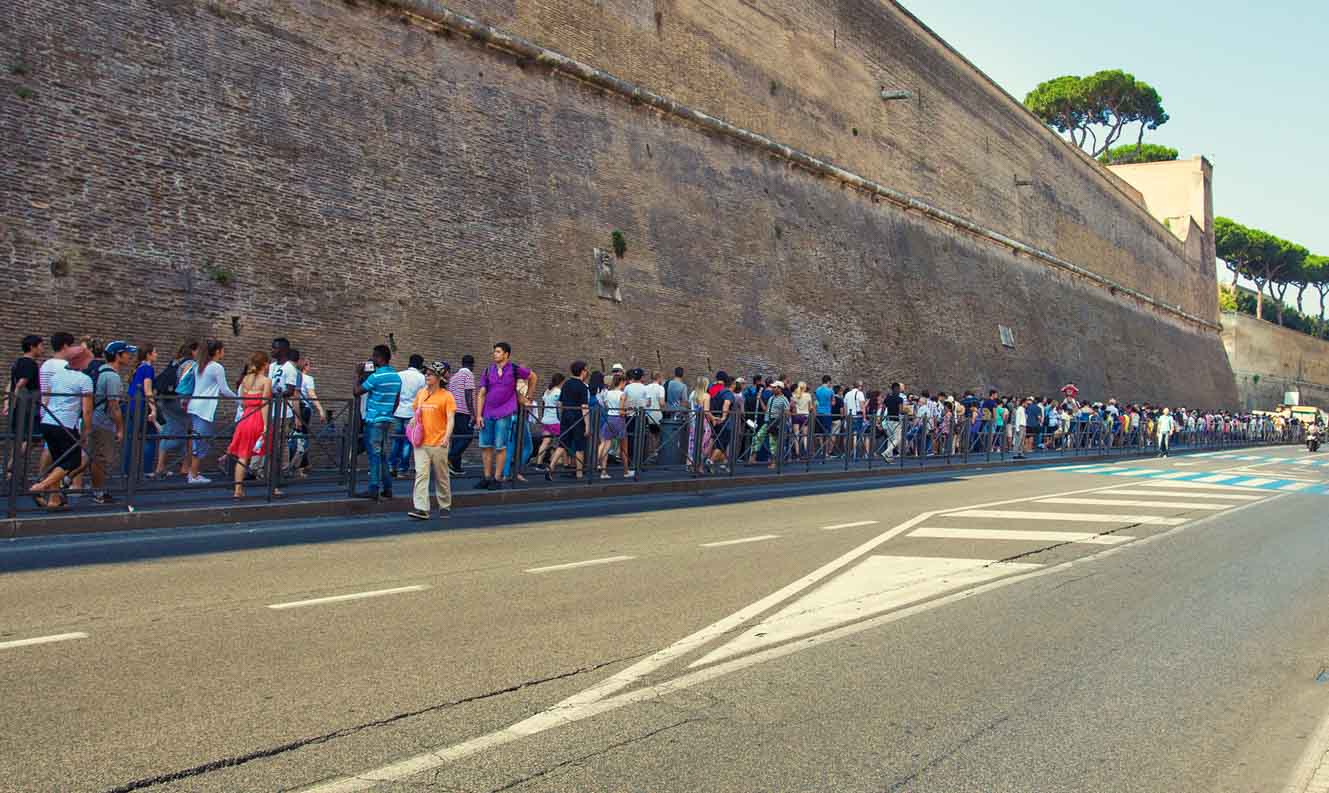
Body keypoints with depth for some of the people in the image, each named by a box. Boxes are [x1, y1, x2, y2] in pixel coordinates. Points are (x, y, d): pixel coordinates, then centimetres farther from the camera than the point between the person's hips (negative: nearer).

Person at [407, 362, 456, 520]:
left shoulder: (447, 396, -7)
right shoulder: (420, 393, 8)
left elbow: (450, 419, -13)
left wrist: (447, 437, -27)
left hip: (438, 443, -3)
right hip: (421, 442, 4)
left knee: (441, 477, 9)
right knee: (421, 474, -7)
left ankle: (445, 506, 25)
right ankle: (421, 508, -11)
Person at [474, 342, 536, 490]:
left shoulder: (514, 370, -2)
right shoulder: (488, 370, 6)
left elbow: (532, 377, 15)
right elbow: (481, 394, 5)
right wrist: (478, 415, -3)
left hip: (504, 414, -4)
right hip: (487, 414, 4)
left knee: (500, 447, -1)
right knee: (485, 446, 6)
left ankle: (497, 479, 5)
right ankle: (486, 477, 16)